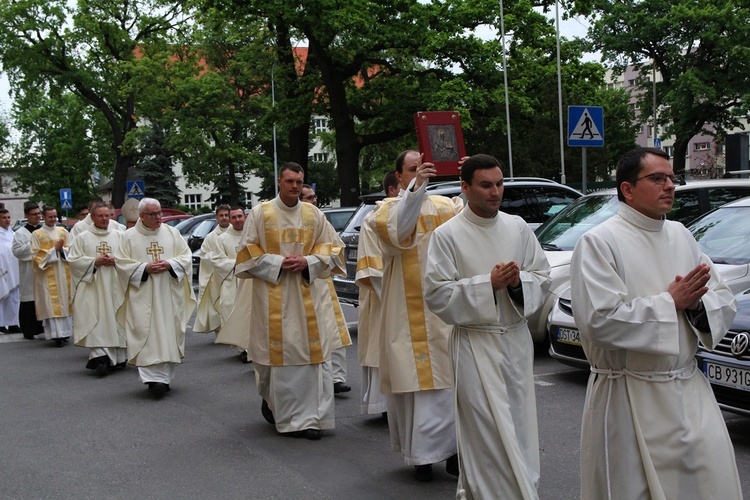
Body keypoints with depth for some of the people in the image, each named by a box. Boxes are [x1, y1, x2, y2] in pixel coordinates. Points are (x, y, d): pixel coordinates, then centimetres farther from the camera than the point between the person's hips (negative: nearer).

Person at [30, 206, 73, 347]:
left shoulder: (63, 232, 10)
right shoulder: (37, 234, 1)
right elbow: (36, 255, -5)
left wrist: (62, 249, -11)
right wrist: (54, 249, -12)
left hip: (63, 273, 3)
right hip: (47, 275, -3)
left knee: (65, 300, 4)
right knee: (51, 303, -7)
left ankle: (65, 331, 11)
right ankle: (56, 334, -10)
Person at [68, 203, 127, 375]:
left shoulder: (119, 236, 11)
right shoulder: (82, 238, 6)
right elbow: (73, 260, 1)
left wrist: (115, 261, -10)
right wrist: (95, 262, -10)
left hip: (115, 288, 2)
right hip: (93, 288, -2)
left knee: (117, 320, 2)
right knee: (96, 323, -10)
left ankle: (119, 357, 12)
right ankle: (100, 358, -16)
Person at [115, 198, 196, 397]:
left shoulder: (172, 233, 8)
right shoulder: (129, 236, 4)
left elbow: (186, 256, 7)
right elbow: (120, 262, 1)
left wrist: (169, 264, -10)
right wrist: (145, 267, -11)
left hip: (169, 295, 2)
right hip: (142, 296, -2)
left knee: (169, 334, 3)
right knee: (147, 336, -9)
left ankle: (164, 376, 12)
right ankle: (154, 377, -11)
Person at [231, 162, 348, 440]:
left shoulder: (315, 215, 10)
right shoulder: (260, 213, 2)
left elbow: (327, 248, 12)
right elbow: (248, 250, 2)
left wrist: (307, 263, -7)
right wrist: (276, 263, -11)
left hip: (307, 294, 2)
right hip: (272, 296, -2)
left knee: (313, 352, -3)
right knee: (277, 352, -2)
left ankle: (310, 417, 5)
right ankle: (271, 402, 20)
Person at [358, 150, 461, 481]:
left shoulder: (446, 206, 12)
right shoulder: (387, 209, 2)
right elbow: (397, 230, -21)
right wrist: (416, 187, -29)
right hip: (408, 311, -2)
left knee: (451, 379, 1)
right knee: (415, 381, -1)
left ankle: (453, 448, 10)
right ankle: (420, 454, 9)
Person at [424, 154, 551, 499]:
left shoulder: (518, 227, 6)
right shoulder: (447, 235, -6)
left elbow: (543, 276, 8)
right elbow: (436, 293, -10)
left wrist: (519, 281, -14)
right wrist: (488, 283, -18)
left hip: (516, 339, 5)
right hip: (475, 344, -5)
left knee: (519, 427, 10)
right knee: (487, 433, -5)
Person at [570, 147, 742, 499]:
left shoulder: (681, 235, 11)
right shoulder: (599, 242, -10)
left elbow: (725, 302, 11)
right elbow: (599, 320, -21)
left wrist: (697, 304, -12)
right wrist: (671, 302, -14)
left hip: (690, 390, 6)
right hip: (630, 398, -6)